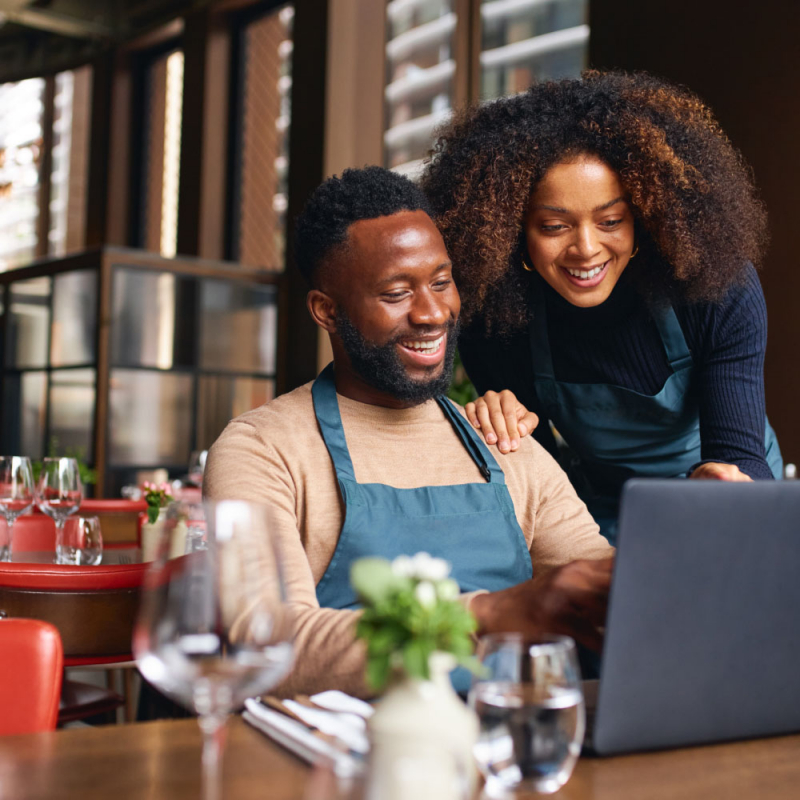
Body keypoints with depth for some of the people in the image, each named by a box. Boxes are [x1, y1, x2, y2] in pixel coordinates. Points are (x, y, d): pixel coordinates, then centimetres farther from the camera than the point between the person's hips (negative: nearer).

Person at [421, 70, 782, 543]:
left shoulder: (719, 288, -19)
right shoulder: (494, 313, -16)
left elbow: (739, 452, -23)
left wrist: (728, 479, -47)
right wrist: (501, 422, -27)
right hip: (596, 525, -1)